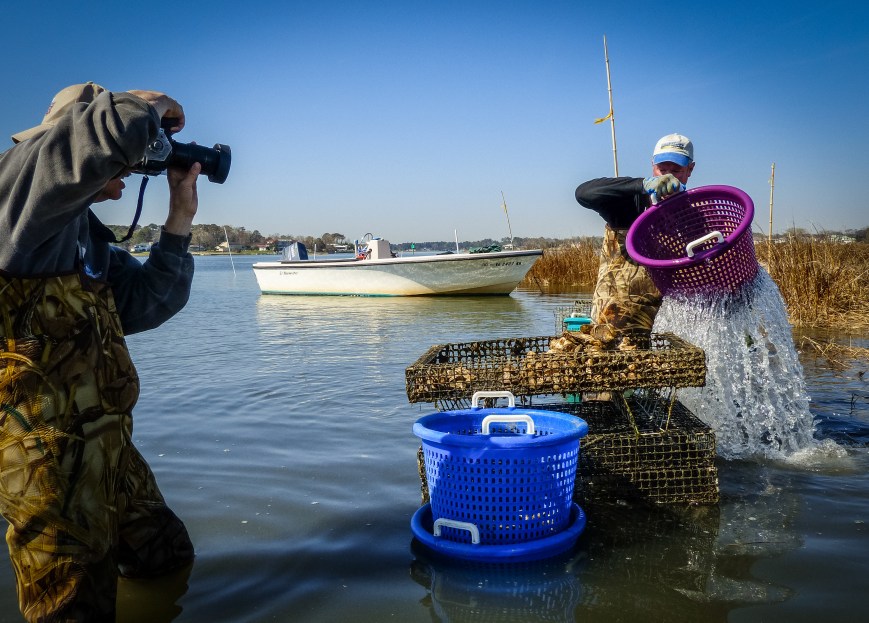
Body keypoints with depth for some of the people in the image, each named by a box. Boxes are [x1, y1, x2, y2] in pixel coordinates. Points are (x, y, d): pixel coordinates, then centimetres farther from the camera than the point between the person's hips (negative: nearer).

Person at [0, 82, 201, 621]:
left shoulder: (86, 234, 18)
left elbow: (148, 303, 12)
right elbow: (112, 129, -25)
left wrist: (180, 219, 8)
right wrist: (158, 107, -3)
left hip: (109, 446, 10)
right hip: (51, 456, -9)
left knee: (168, 561, 21)